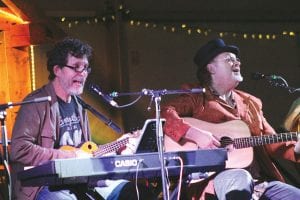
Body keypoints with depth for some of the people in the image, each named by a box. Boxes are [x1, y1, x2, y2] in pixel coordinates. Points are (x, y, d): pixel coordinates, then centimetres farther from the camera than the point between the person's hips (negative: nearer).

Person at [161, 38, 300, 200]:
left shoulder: (251, 103, 24)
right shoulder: (196, 97, 6)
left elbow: (270, 142, 23)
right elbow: (163, 113, -9)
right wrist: (194, 134, -21)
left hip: (259, 181, 6)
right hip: (214, 179, -6)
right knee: (240, 179, -38)